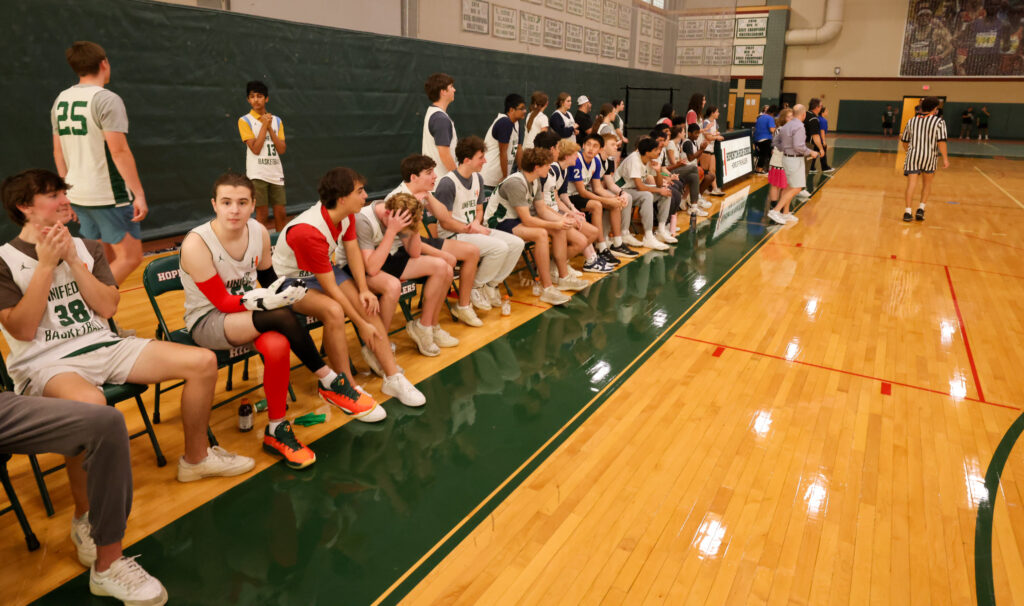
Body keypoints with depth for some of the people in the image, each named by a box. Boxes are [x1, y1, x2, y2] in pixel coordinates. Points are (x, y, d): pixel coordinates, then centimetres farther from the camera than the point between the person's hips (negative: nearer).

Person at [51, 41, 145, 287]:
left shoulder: (61, 101, 12)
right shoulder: (106, 99, -12)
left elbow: (58, 152, 15)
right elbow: (119, 151, -19)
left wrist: (68, 193, 22)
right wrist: (139, 194, -17)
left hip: (77, 194, 8)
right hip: (109, 195, -8)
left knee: (103, 259, 16)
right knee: (130, 256, -2)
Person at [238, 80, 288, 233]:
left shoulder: (276, 121, 11)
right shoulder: (245, 121, -1)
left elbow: (282, 150, 1)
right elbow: (255, 149, -12)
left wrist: (269, 127, -5)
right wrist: (264, 125, -8)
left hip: (276, 174, 4)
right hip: (257, 175, -4)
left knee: (281, 214, 5)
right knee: (262, 215, -2)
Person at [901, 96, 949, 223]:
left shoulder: (911, 121, 12)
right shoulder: (939, 121, 1)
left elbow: (905, 141, 19)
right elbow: (941, 141, -8)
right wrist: (945, 158, -6)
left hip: (913, 154, 2)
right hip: (929, 155, -2)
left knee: (912, 182, -2)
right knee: (927, 182, 15)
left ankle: (907, 211, -10)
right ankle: (921, 209, 7)